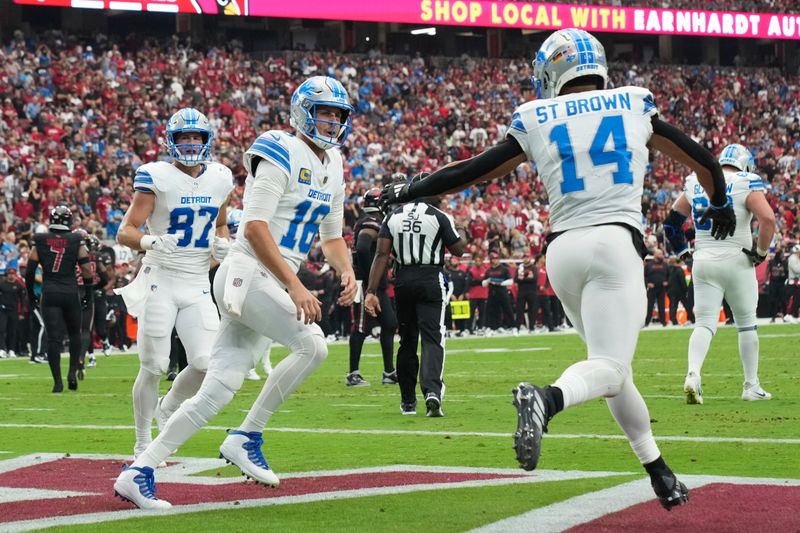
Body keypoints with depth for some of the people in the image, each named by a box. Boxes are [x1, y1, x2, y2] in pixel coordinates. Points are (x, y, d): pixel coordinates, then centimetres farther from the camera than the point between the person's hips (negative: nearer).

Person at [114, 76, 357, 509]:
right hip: (247, 275, -9)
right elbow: (255, 228, -20)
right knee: (313, 346, -19)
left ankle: (139, 471, 3)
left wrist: (347, 272, 5)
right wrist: (295, 286, -24)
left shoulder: (332, 168, 17)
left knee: (217, 391, 2)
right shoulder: (283, 155, -12)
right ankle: (246, 437, -6)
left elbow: (332, 236, 26)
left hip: (272, 285, 9)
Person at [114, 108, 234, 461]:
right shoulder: (157, 178, -10)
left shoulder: (219, 179, 5)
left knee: (207, 363, -9)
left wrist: (222, 244, 0)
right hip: (160, 282, -4)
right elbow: (125, 232, -13)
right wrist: (150, 241, -34)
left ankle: (167, 409, 21)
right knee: (153, 368, -2)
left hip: (198, 286, 4)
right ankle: (143, 444, 14)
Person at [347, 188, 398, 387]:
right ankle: (353, 374, -1)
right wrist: (370, 277, -23)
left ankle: (389, 373, 17)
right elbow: (362, 249, -28)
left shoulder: (373, 222, 16)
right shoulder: (372, 223, -15)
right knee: (361, 327, -5)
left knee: (389, 324, 12)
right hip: (366, 283, -10)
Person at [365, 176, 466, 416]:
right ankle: (432, 390, -29)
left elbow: (382, 254, -2)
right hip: (431, 280, -4)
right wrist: (459, 235, 23)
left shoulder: (393, 217, 3)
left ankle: (408, 401, 21)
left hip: (403, 282, 4)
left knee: (407, 340, 15)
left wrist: (371, 291, -4)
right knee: (432, 338, -7)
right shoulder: (439, 217, -7)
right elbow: (458, 249, 2)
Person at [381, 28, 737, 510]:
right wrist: (719, 202, 42)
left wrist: (406, 193, 24)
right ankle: (548, 399, -43)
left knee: (612, 364, 16)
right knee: (609, 369, -13)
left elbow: (474, 171, 12)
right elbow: (700, 158, 22)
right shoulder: (635, 106, 10)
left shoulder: (538, 121, 8)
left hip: (563, 251, 3)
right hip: (616, 241, -3)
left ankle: (659, 473, 14)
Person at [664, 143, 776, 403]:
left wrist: (680, 247, 24)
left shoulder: (695, 183, 9)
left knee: (704, 323, 1)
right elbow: (768, 219, -19)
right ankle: (751, 386, 15)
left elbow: (672, 220, 15)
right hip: (736, 262, -3)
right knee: (746, 324, 11)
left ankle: (693, 374, -23)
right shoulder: (746, 184, -6)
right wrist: (761, 251, -6)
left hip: (703, 263, 3)